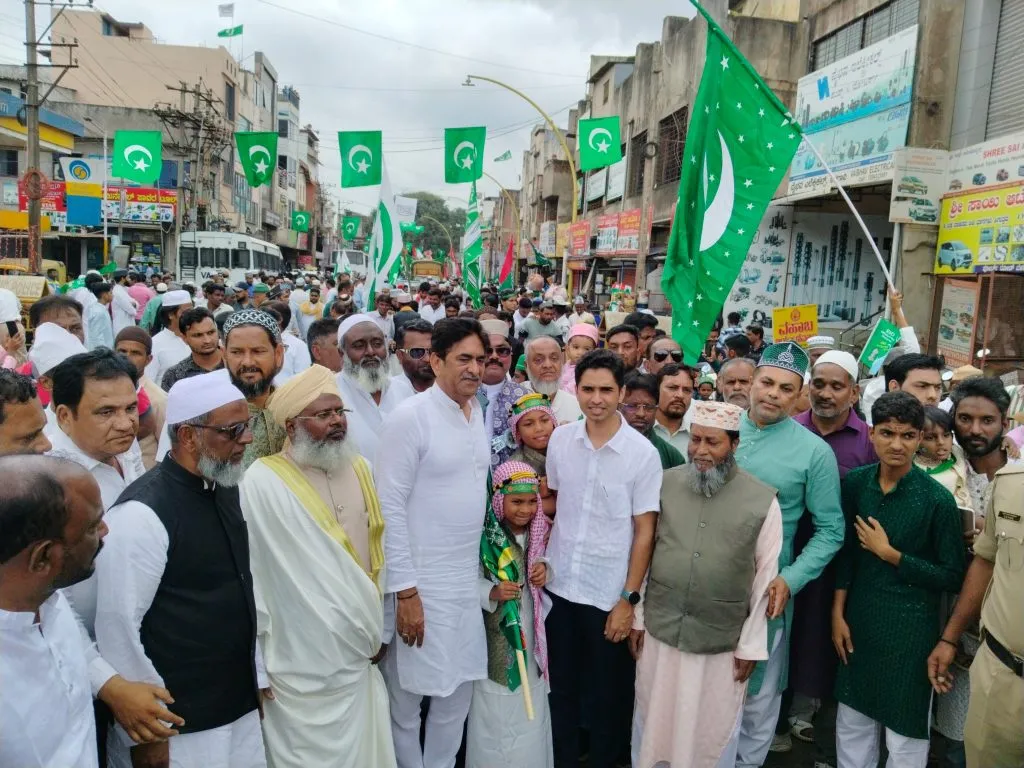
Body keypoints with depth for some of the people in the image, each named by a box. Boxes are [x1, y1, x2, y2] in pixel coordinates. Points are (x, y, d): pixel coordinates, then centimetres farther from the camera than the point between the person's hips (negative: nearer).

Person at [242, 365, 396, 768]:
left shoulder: (359, 469, 2)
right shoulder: (262, 482, -18)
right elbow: (246, 573, -13)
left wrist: (377, 630, 14)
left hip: (361, 659, 6)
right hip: (304, 671, -6)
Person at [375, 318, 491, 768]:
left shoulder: (480, 412, 5)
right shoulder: (409, 417, -16)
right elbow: (390, 508, -17)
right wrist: (404, 591, -17)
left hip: (468, 579, 7)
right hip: (421, 583, -6)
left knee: (459, 691, 19)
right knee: (407, 698, 11)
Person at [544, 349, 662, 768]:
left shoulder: (642, 453, -12)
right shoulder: (560, 439, -2)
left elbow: (644, 531, -8)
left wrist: (629, 598, -9)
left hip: (609, 593, -3)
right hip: (560, 586, 3)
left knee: (607, 693, 14)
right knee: (562, 685, 18)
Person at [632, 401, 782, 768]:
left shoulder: (763, 500, -8)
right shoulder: (665, 483, -3)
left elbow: (766, 575, -4)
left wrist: (751, 644, -2)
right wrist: (637, 616, 5)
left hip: (722, 642, -2)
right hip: (659, 631, 2)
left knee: (711, 732, 14)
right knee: (653, 724, 17)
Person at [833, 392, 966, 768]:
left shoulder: (937, 498, -14)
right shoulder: (855, 483, -2)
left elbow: (952, 576, -9)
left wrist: (889, 553, -15)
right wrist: (838, 614, 5)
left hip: (911, 626, -4)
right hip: (859, 618, 4)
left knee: (905, 731, 8)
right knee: (851, 720, 16)